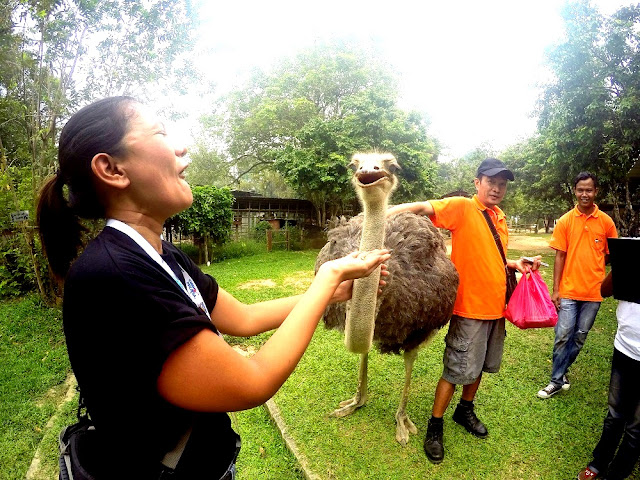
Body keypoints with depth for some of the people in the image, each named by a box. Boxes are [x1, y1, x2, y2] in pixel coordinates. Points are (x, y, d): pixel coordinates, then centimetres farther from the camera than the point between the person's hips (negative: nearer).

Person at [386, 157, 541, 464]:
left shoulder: (500, 218, 11)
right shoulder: (462, 207, -12)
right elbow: (422, 207, -27)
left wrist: (517, 264, 8)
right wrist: (382, 213, -41)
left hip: (496, 306, 8)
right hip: (470, 307, -7)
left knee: (479, 366, 21)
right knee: (458, 370, 2)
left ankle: (465, 411, 43)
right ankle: (434, 427, 21)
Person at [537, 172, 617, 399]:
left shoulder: (606, 221, 0)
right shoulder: (565, 221, -1)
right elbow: (560, 256, 0)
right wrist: (555, 290, -3)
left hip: (593, 291, 2)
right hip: (568, 290, -1)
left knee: (579, 337, 12)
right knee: (563, 335, -1)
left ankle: (562, 370, 31)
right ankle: (557, 380, 13)